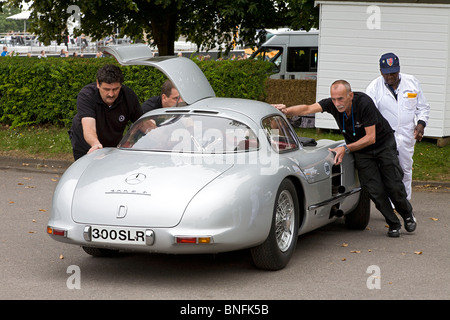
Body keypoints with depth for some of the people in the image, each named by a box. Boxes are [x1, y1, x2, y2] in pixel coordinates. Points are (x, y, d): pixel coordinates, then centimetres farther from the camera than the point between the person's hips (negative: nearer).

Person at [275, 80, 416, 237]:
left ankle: (408, 214, 28)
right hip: (360, 149, 3)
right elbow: (308, 109, -33)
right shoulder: (332, 104, -21)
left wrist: (346, 148, -35)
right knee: (375, 190, -7)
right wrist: (286, 110, -50)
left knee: (394, 186, -3)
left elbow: (371, 138, -29)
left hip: (383, 143, -3)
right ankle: (393, 224, 12)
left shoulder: (364, 103, -32)